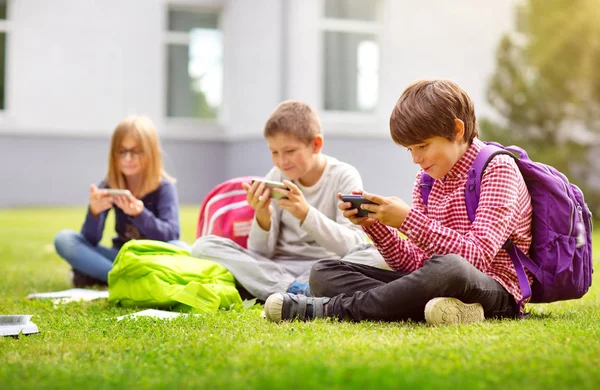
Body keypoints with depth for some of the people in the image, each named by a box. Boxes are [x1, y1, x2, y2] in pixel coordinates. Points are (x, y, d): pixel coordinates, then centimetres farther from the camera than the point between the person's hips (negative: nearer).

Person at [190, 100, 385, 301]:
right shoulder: (276, 178, 3)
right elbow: (260, 253, 1)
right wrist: (263, 217, -20)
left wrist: (307, 214, -30)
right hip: (276, 269, 3)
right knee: (204, 246, -17)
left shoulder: (344, 176, -5)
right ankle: (296, 292, -28)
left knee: (376, 254, -33)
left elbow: (353, 245, -18)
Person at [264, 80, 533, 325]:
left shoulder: (498, 168, -6)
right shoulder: (427, 179, 14)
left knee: (449, 268, -44)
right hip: (438, 288, 7)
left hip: (496, 294, -7)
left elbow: (477, 257, -19)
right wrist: (373, 224, -6)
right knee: (324, 272, -4)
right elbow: (416, 264, 9)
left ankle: (331, 309, -27)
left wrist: (408, 220, -22)